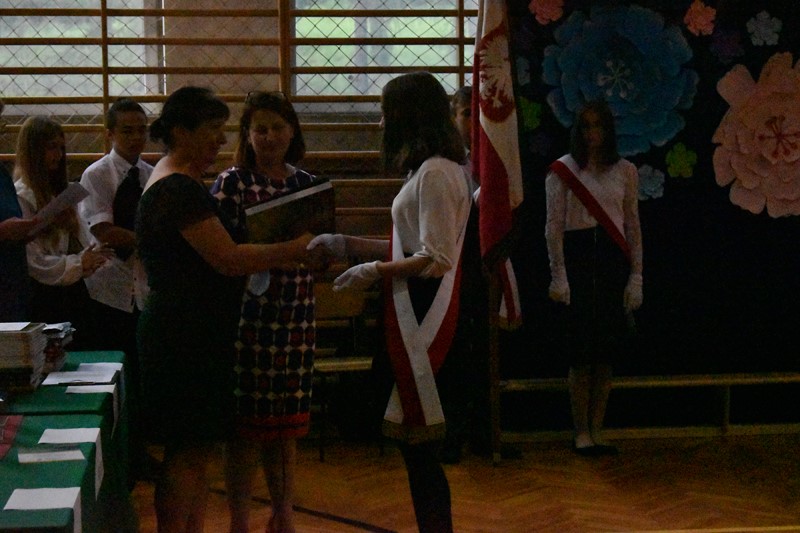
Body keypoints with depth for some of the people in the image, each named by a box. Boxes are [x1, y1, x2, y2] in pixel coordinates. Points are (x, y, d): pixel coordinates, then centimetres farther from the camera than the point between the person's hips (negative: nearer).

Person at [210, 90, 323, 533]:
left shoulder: (306, 184, 10)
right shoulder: (232, 183, -4)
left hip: (296, 317, 5)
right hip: (248, 316, -5)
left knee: (288, 421, 12)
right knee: (247, 424, 0)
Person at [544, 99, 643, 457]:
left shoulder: (625, 171, 9)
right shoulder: (562, 171, 1)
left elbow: (633, 226, 10)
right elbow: (553, 226, -2)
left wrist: (636, 276, 4)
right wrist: (558, 277, -9)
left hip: (613, 260, 3)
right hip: (577, 257, -3)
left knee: (605, 351, 4)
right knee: (581, 350, -2)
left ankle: (597, 431, 13)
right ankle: (581, 432, 7)